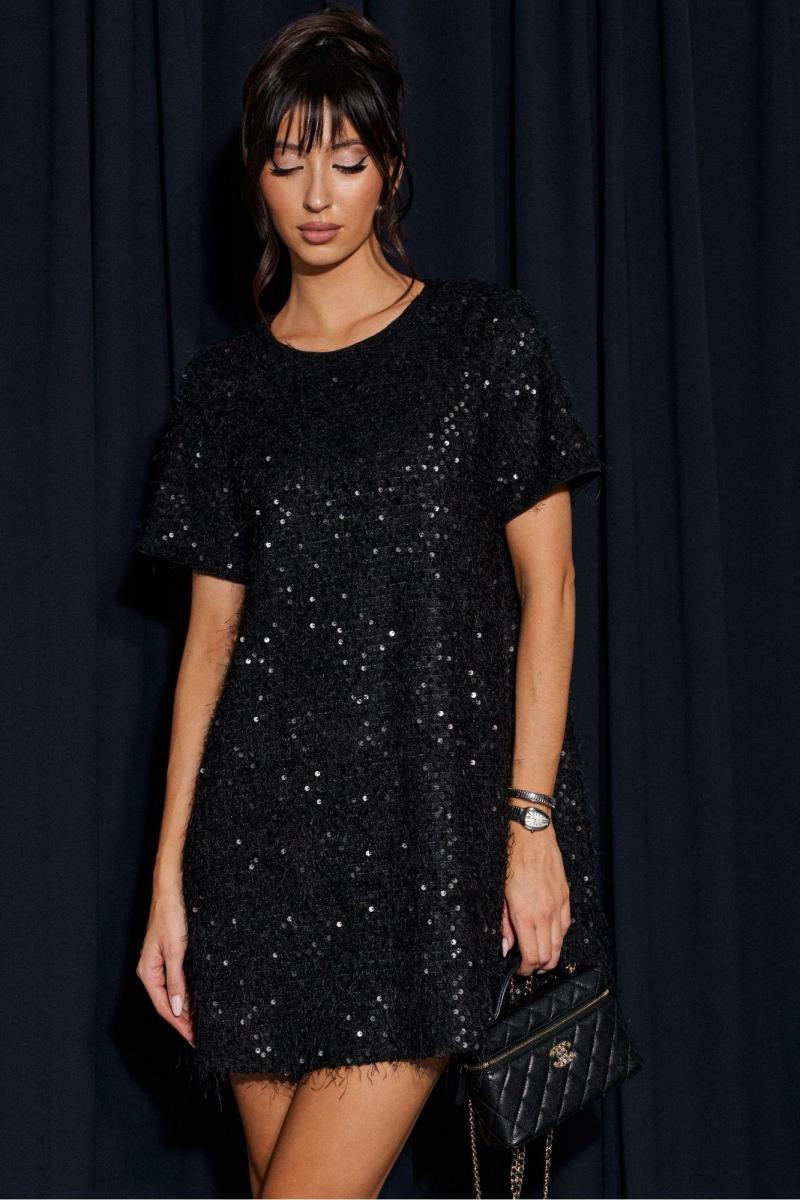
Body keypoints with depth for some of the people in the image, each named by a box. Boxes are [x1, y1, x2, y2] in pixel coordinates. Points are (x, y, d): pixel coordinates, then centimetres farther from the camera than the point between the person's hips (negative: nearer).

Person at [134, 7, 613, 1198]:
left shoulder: (488, 337, 2)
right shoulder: (225, 384, 11)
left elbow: (547, 588, -1)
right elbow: (211, 631, 10)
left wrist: (532, 827, -10)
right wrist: (169, 878, 6)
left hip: (437, 812, -3)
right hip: (271, 820, 3)